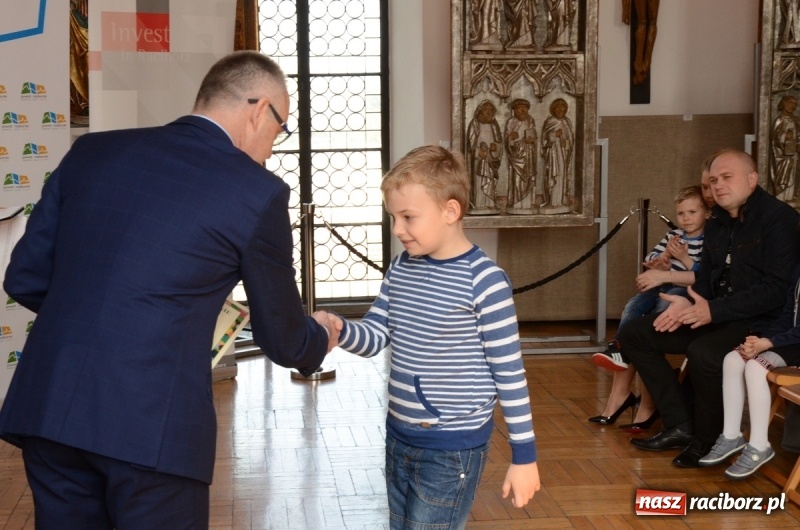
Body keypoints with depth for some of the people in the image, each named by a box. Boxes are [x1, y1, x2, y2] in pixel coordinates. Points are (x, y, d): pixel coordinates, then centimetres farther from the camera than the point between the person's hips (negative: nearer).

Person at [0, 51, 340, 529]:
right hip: (153, 424, -5)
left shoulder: (92, 151, 10)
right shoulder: (257, 191, -2)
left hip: (46, 410, 5)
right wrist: (321, 343, 31)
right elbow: (280, 336, 9)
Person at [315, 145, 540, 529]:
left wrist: (523, 454, -10)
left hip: (453, 446, -7)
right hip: (400, 437, 7)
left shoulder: (483, 280, -17)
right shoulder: (401, 268, 4)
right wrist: (339, 329, -16)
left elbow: (510, 372, -14)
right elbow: (374, 339, 6)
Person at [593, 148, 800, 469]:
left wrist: (713, 310, -25)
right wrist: (689, 304, -7)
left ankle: (707, 440, -11)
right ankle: (680, 425, -2)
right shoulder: (717, 222, 12)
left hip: (762, 323, -9)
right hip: (716, 316, 9)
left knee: (703, 353, -37)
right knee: (634, 333, -1)